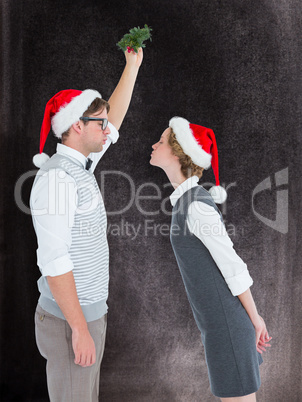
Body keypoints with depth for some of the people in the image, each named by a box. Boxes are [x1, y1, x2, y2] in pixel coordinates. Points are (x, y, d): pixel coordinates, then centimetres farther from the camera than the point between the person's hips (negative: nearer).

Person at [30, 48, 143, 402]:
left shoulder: (78, 167, 8)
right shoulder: (56, 178, -20)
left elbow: (113, 121, 21)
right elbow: (52, 260, -24)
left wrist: (133, 66, 22)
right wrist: (80, 329, -22)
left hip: (88, 314, 9)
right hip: (70, 321, -9)